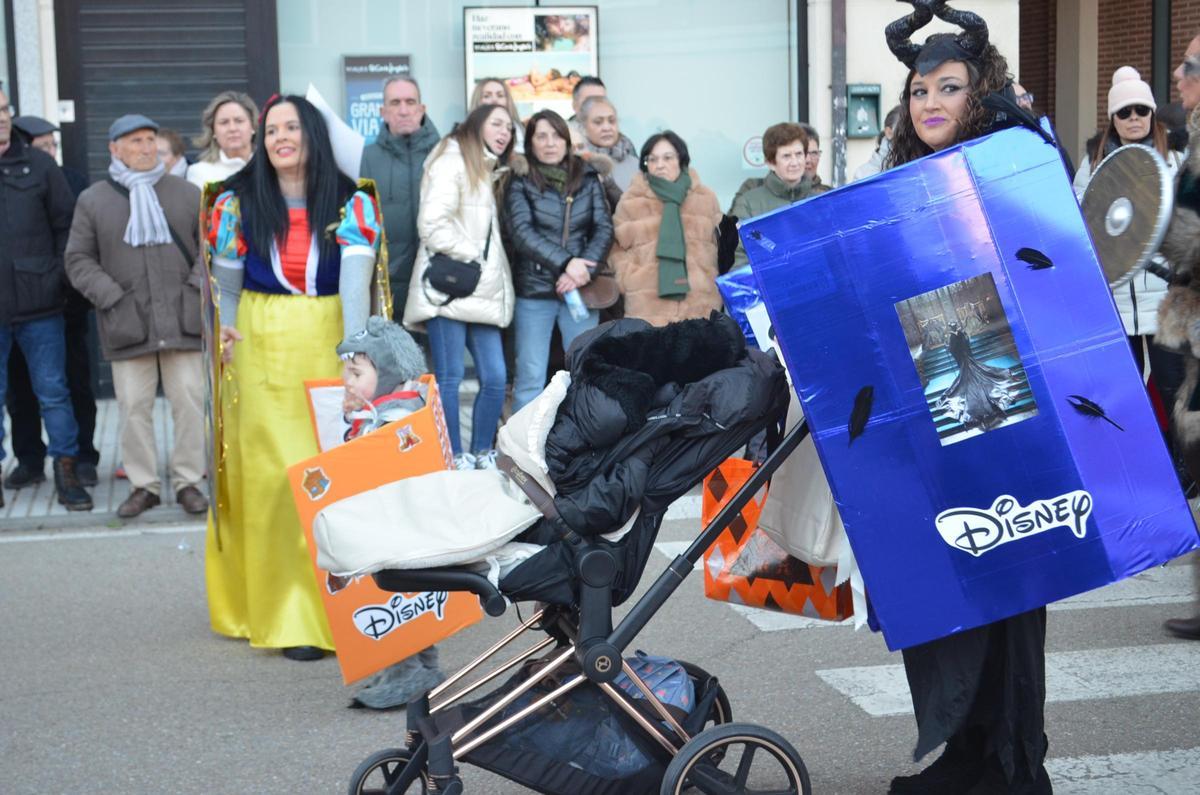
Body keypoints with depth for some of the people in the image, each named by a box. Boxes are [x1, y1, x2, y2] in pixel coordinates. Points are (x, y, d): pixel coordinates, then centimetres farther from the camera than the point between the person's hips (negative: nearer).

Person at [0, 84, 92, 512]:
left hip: (39, 304, 0)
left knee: (53, 392, 6)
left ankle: (66, 472, 14)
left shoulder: (38, 164, 4)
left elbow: (66, 224, 6)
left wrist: (57, 275, -2)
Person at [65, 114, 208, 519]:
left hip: (183, 320, 0)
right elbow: (79, 259, 7)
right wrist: (111, 297, -5)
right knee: (134, 406, 1)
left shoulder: (187, 193, 10)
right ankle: (143, 485, 12)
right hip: (127, 324, 0)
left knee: (189, 400, 0)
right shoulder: (93, 200, 8)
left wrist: (197, 286, -3)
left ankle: (188, 481, 11)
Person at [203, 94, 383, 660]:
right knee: (274, 477, -4)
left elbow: (356, 282, -13)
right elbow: (226, 287, 11)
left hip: (329, 347, 0)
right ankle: (289, 617, 3)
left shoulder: (350, 204, 0)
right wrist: (224, 339, -1)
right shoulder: (237, 203, 4)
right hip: (260, 351, 0)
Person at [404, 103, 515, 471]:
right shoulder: (451, 162, -4)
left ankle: (482, 454, 13)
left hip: (482, 293, 8)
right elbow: (433, 224, -15)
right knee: (449, 378, -5)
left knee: (495, 377, 2)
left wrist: (490, 270, 7)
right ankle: (455, 460, -1)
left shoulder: (487, 172, 25)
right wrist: (470, 258, -10)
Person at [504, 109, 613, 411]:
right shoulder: (520, 183, 2)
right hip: (534, 289, -2)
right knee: (530, 380, -1)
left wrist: (582, 270, -12)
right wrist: (565, 262, -19)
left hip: (579, 290, 2)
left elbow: (604, 229, 4)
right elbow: (521, 232, -10)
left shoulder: (588, 179, 10)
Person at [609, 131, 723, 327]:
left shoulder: (706, 198, 13)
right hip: (647, 309, -1)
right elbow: (617, 250, 11)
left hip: (701, 308, 2)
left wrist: (718, 285, 4)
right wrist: (633, 283, -3)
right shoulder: (631, 202, 8)